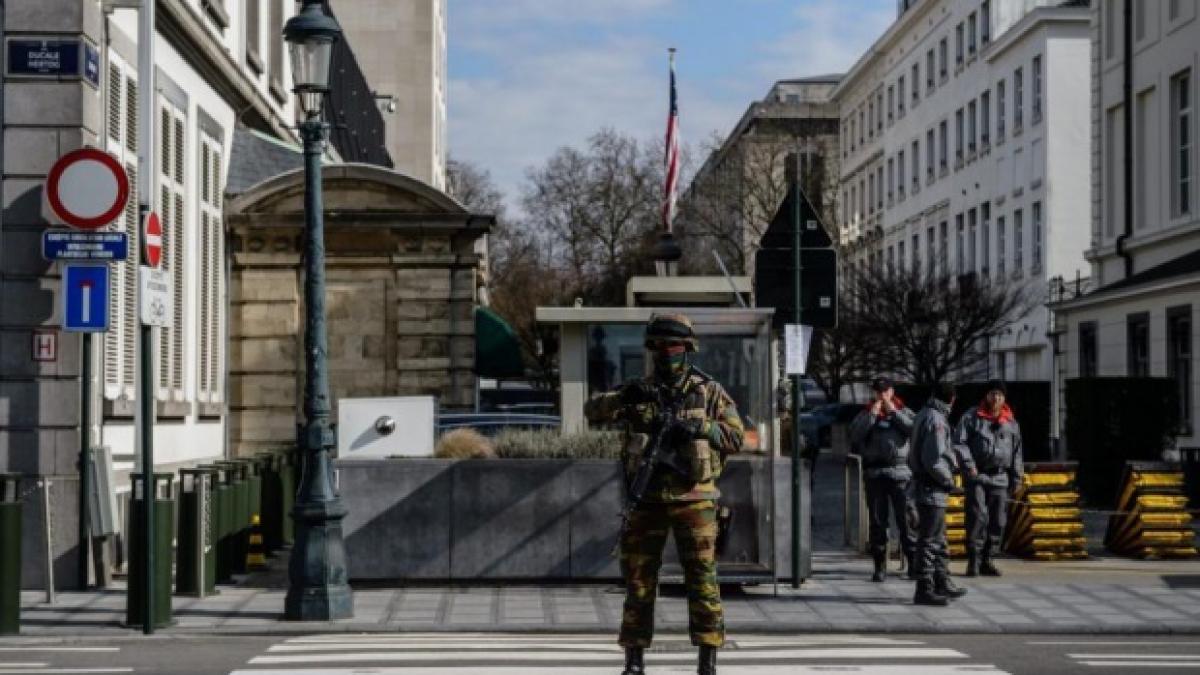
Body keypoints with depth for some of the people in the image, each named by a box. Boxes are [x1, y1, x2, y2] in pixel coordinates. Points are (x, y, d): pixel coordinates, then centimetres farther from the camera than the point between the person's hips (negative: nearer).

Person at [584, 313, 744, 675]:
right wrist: (624, 397, -20)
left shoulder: (710, 392, 5)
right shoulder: (639, 391, 9)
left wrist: (700, 428, -16)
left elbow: (736, 438, 0)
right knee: (638, 579, 3)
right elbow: (592, 410, -2)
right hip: (648, 499, 2)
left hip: (693, 499, -2)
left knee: (702, 578, -3)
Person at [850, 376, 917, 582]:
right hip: (874, 472, 1)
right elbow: (855, 434, -5)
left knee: (905, 519, -3)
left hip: (899, 471, -1)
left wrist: (893, 411, -5)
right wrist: (872, 414, -6)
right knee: (877, 521, 3)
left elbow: (914, 428, -9)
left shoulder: (903, 412, 12)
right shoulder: (866, 413, 12)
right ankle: (880, 566, 6)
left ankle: (913, 562, 3)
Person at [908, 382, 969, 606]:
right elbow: (933, 461, -25)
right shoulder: (936, 420, -18)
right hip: (932, 489, -10)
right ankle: (924, 589, -2)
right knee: (929, 540, -5)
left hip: (924, 485, 10)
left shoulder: (923, 415, 12)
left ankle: (942, 582, 29)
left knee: (938, 538, 19)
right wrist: (949, 480, -11)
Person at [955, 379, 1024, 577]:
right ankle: (973, 560, -8)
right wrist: (968, 464, -12)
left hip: (1000, 478, 4)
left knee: (998, 521, 3)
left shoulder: (1011, 422, 14)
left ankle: (986, 560, 13)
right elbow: (959, 441, -1)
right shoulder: (972, 416, 4)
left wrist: (1016, 477, 13)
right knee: (977, 517, -12)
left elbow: (1016, 452, 18)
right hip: (977, 476, -4)